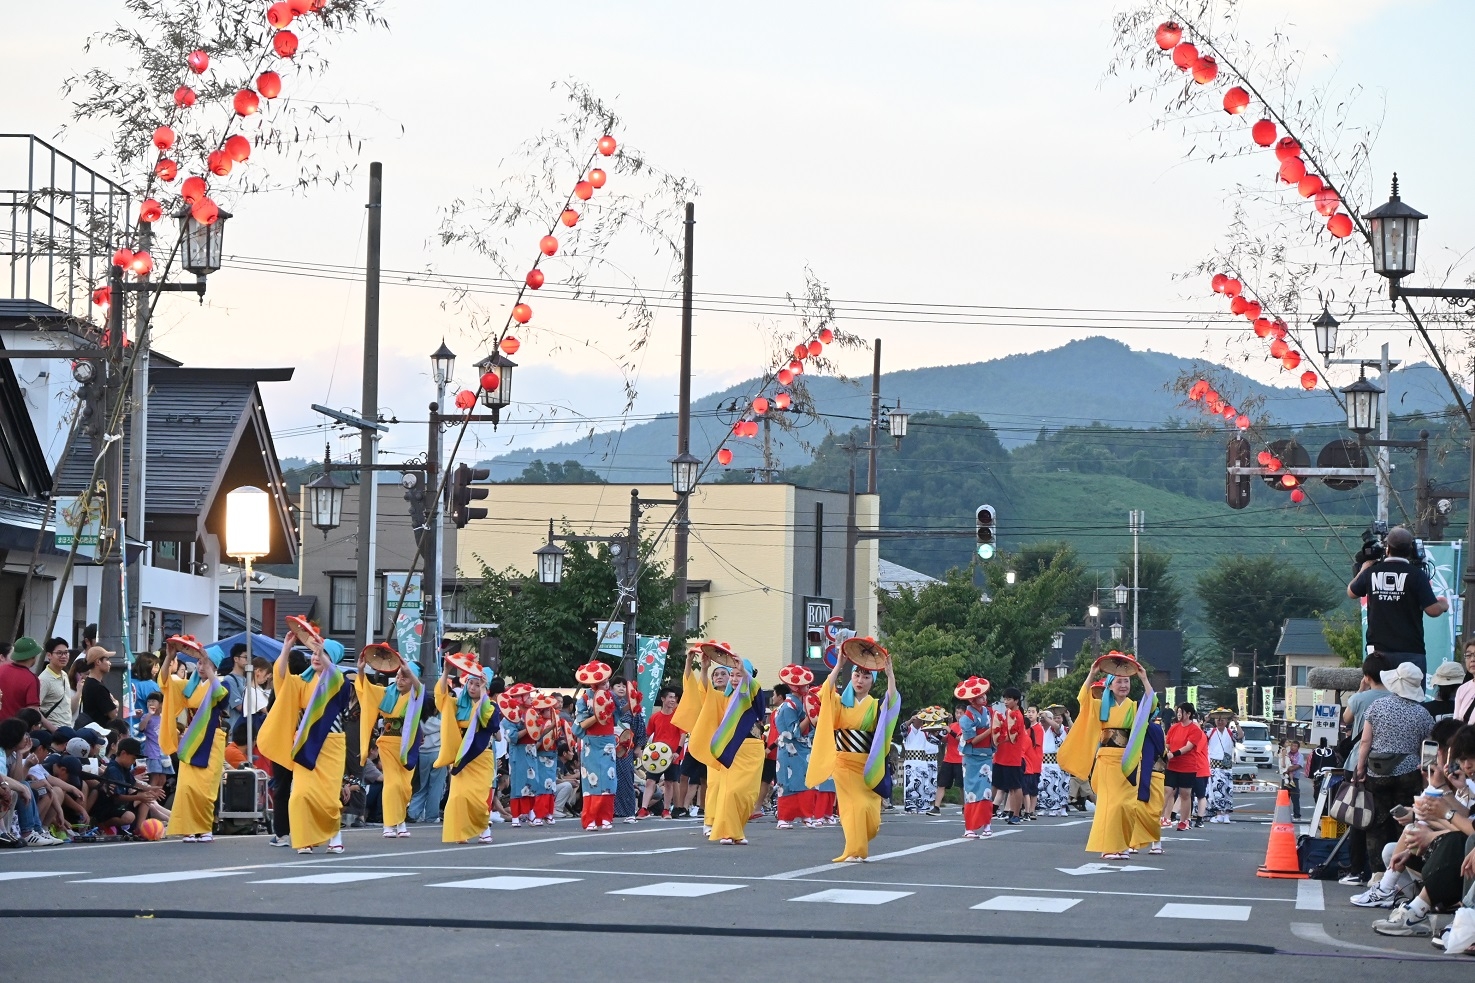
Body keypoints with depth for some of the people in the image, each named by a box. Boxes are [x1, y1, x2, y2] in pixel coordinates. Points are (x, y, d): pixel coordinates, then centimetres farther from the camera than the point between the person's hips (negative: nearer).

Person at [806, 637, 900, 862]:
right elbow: (825, 693, -14)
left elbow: (893, 702, -14)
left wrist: (890, 673, -21)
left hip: (868, 765, 1)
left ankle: (860, 846, 20)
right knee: (853, 806, -9)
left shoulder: (876, 706, 7)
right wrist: (839, 665, -18)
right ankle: (854, 850, -7)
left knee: (869, 807, -1)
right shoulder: (841, 703, 6)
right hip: (844, 762, -1)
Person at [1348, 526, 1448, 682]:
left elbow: (1351, 592, 21)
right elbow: (1433, 610, -11)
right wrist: (1444, 604, 13)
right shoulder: (1416, 574, -9)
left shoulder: (1372, 572, 2)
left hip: (1379, 650, 3)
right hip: (1410, 650, -3)